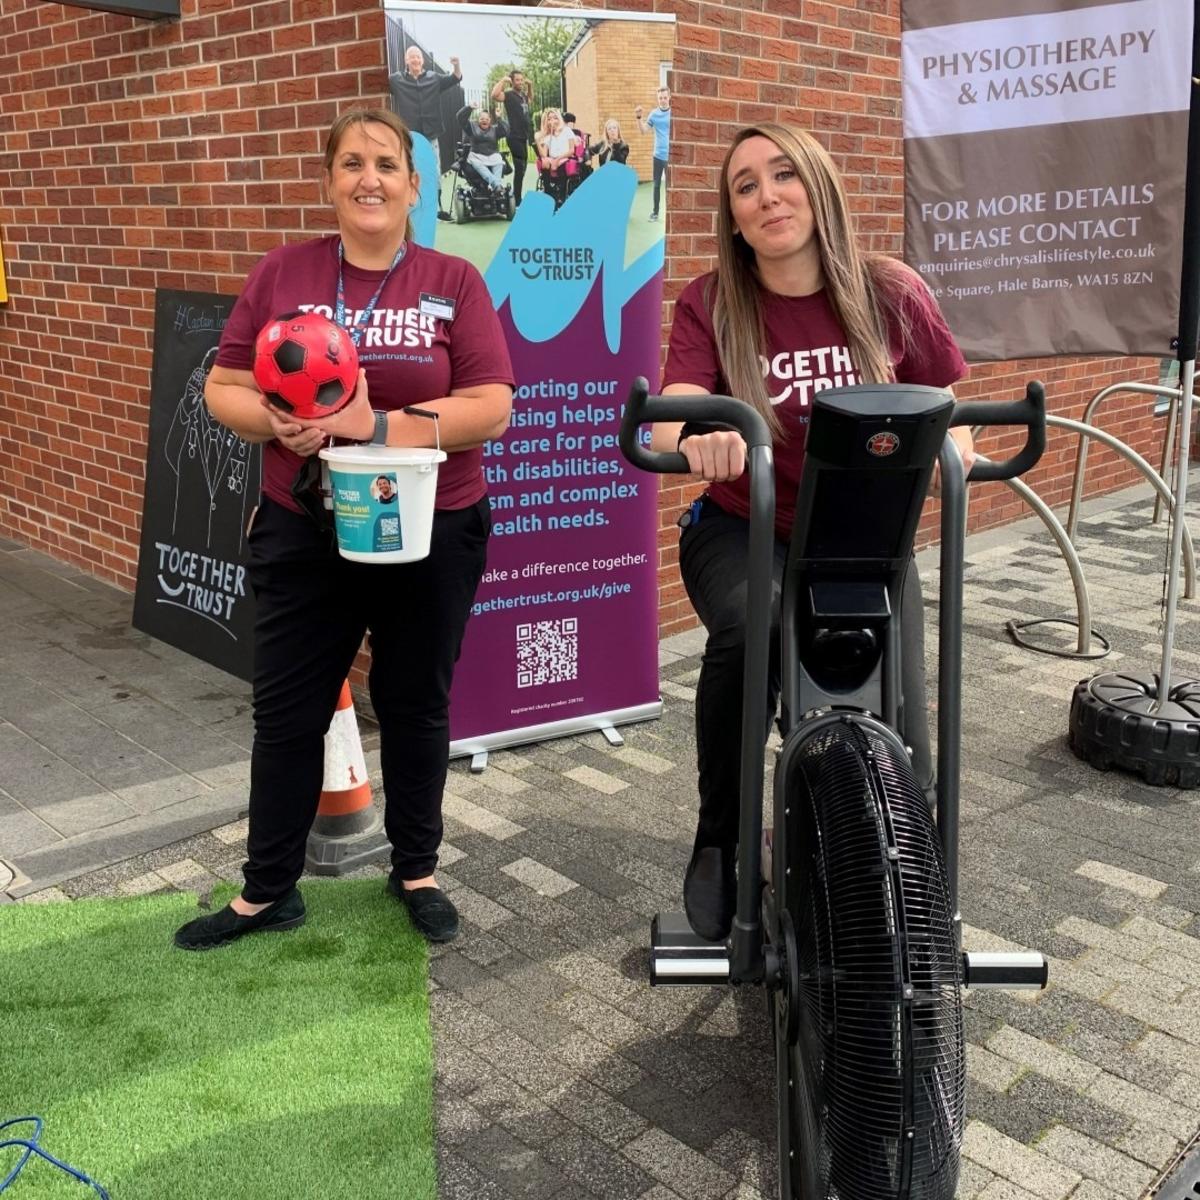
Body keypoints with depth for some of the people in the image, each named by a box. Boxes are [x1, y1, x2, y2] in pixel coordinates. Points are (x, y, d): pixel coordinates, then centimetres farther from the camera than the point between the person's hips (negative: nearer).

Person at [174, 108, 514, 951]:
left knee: (416, 708, 14)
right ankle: (268, 889, 27)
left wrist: (380, 426, -22)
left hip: (432, 537, -1)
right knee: (286, 714, 10)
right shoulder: (283, 273, 1)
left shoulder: (454, 282, -3)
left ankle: (417, 871, 33)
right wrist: (278, 422, -19)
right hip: (304, 536, 2)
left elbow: (491, 408, -11)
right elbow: (224, 389, 2)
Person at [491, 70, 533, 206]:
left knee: (522, 169, 14)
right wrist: (503, 80, -18)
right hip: (515, 137, -9)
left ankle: (517, 198, 23)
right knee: (519, 169, -11)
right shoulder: (509, 94, -8)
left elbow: (530, 99, 40)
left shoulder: (522, 95, 16)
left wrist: (530, 85, 25)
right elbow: (494, 95, -27)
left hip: (524, 137, 9)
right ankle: (516, 200, -9)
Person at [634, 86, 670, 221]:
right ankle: (655, 211, 20)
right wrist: (638, 118, -14)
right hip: (658, 155, 3)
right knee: (657, 184, 10)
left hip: (671, 156, -3)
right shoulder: (654, 113, 3)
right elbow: (643, 131, 0)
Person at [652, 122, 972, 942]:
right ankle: (719, 843, -13)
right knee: (747, 629, -36)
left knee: (899, 742, -9)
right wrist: (697, 437, -48)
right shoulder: (710, 306, -9)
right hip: (744, 531, -1)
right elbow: (673, 424, -23)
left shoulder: (890, 294, -6)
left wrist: (950, 441, -20)